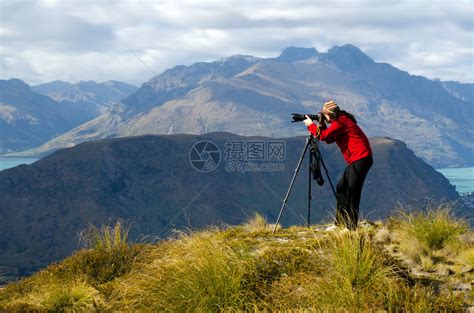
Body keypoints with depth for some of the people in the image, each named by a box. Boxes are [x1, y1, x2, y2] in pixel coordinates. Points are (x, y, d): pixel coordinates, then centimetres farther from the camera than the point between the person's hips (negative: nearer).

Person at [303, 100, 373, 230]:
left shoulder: (340, 122, -14)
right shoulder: (341, 120, 17)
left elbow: (323, 136, -19)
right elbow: (329, 139, 18)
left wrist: (310, 125, -5)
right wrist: (321, 125, 7)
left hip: (361, 159, -11)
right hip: (356, 160, 11)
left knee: (352, 191, -10)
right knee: (341, 187, 13)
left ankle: (351, 227, -8)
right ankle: (340, 223, 16)